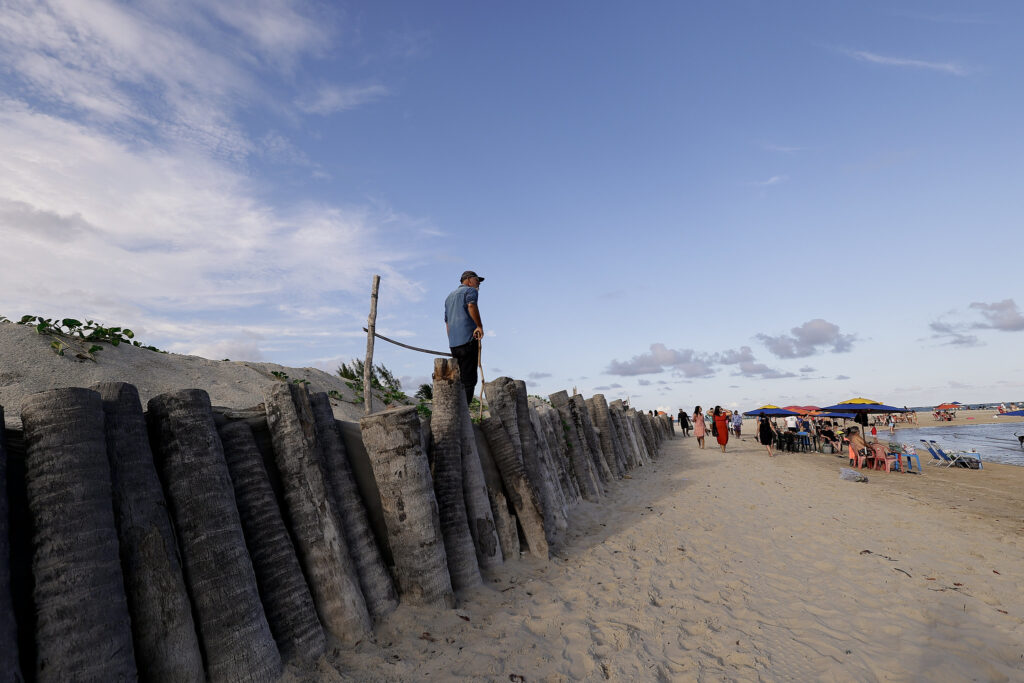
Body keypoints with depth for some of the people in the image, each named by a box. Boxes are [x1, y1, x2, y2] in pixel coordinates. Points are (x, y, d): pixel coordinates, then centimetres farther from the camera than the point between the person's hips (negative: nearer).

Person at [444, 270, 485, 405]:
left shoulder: (450, 296, 30)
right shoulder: (470, 290, 5)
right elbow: (471, 305, -20)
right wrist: (479, 326, -15)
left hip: (453, 343, 8)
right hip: (468, 339, -8)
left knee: (459, 379, 10)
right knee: (468, 380, -10)